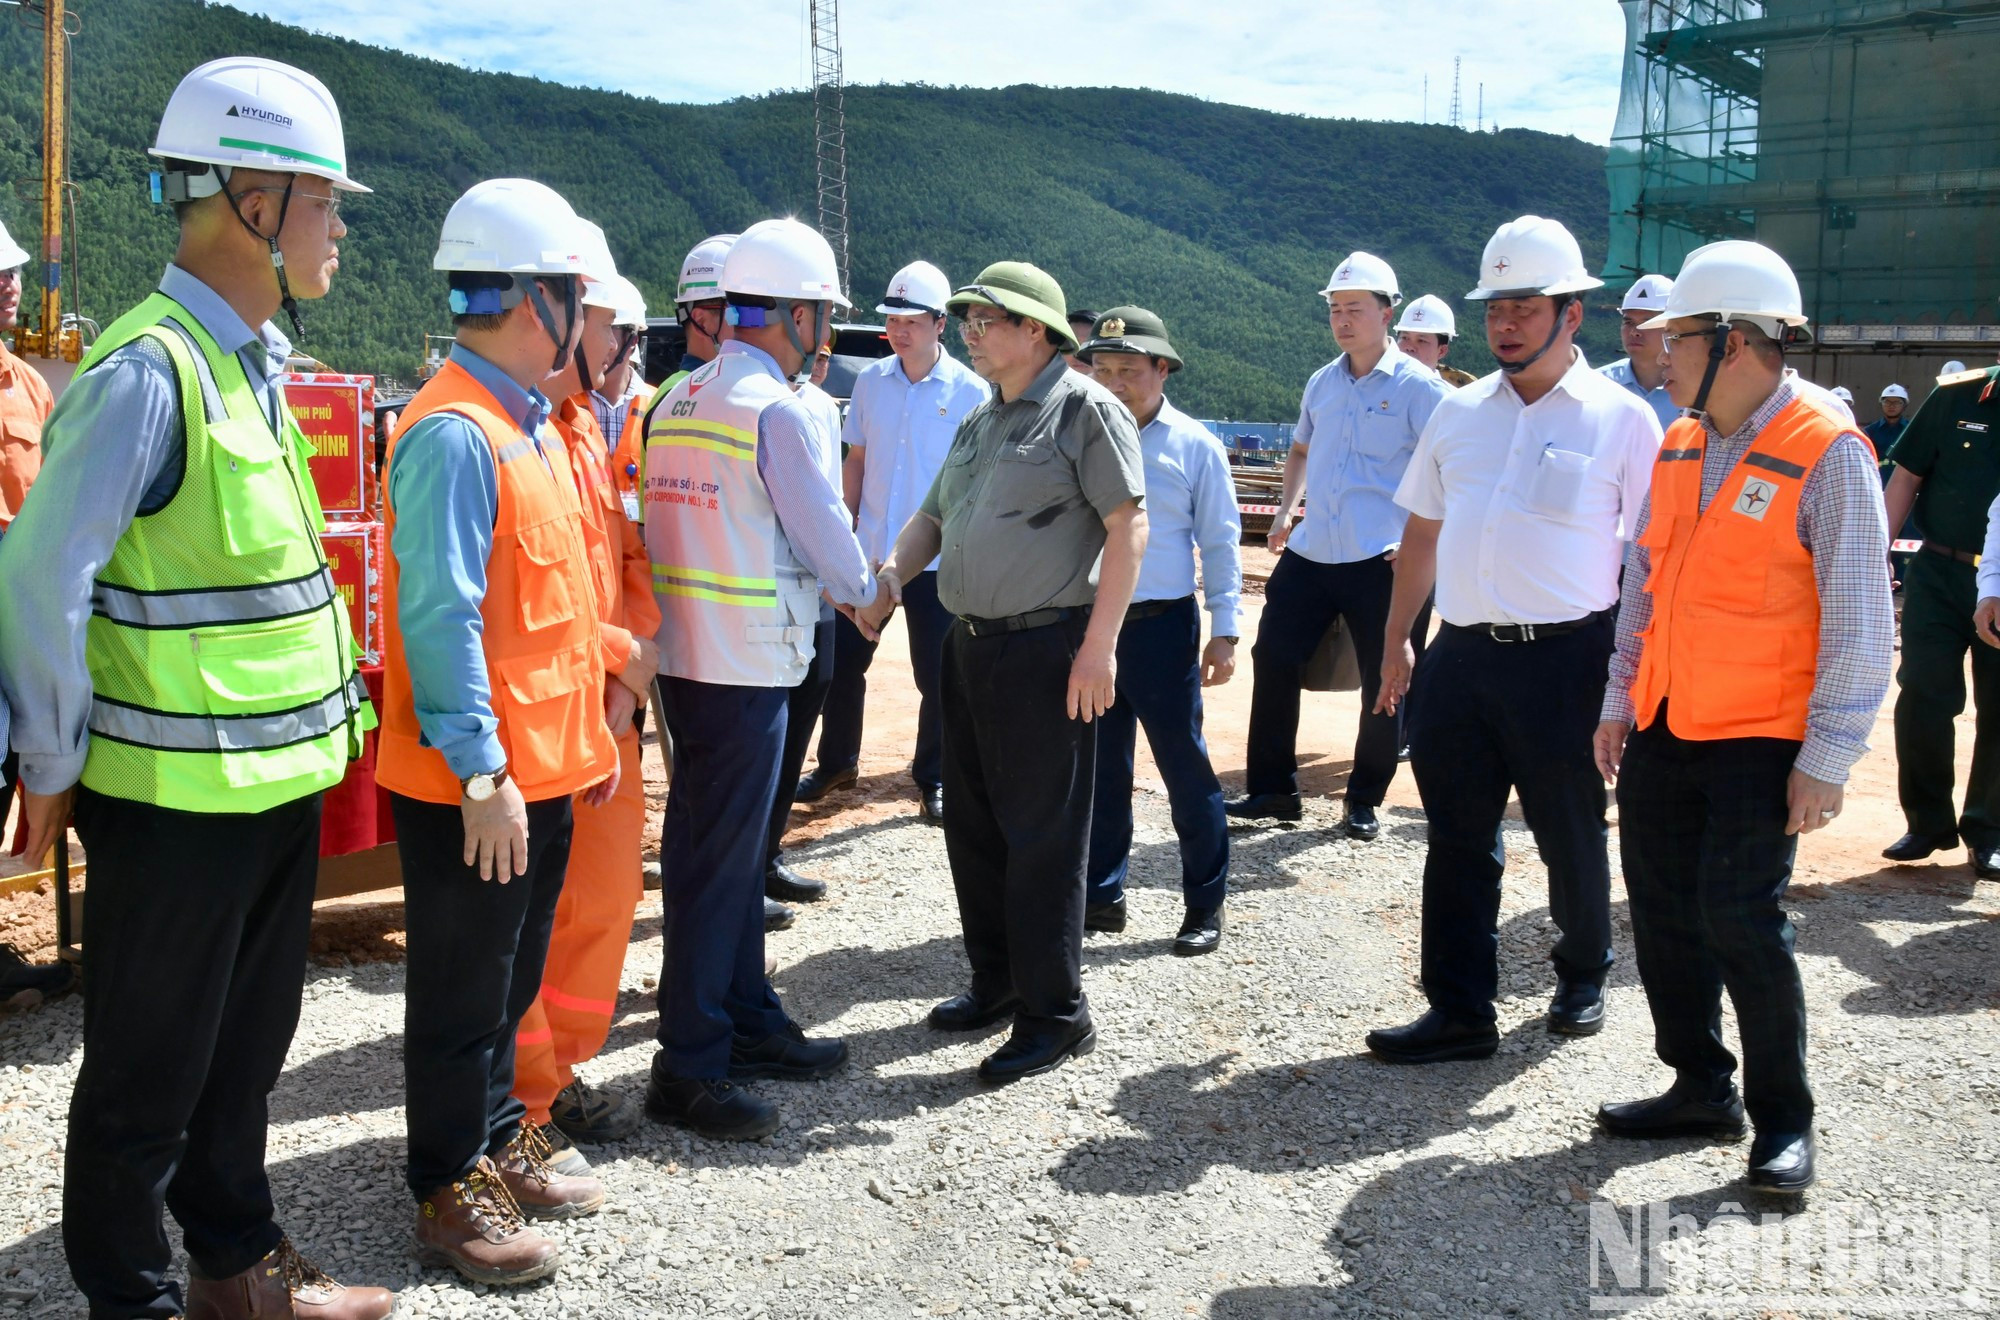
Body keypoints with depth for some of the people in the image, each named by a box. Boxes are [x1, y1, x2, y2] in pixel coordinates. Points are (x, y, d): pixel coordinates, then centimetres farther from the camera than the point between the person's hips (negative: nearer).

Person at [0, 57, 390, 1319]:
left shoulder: (255, 365, 10)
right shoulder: (147, 372, -18)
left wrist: (330, 710, 14)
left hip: (280, 778, 8)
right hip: (175, 791, -8)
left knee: (248, 1043, 21)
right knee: (151, 1069, 9)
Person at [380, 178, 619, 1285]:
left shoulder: (529, 424, 12)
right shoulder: (454, 434, -19)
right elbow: (440, 619, -23)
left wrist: (587, 738, 18)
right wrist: (482, 773, -24)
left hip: (542, 771, 9)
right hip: (473, 787, -9)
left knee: (511, 980, 21)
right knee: (461, 993, 6)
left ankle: (496, 1142, 37)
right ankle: (450, 1194, 21)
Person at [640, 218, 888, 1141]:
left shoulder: (674, 400, 10)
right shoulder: (775, 410, -15)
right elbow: (824, 532, -10)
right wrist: (864, 593, 11)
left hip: (683, 651, 9)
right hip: (746, 667, -9)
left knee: (731, 848, 17)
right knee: (716, 861, -2)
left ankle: (749, 1022, 30)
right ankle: (688, 1066, 7)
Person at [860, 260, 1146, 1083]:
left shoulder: (1085, 410, -8)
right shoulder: (977, 423, 17)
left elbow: (1127, 527, -13)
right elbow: (934, 516, 20)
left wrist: (1098, 646, -18)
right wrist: (891, 573, -1)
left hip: (1047, 651, -8)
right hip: (969, 644, 8)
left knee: (1041, 835, -3)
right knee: (971, 825, 15)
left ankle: (1055, 1015, 9)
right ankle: (997, 981, 31)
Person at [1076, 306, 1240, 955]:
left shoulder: (1195, 446, -1)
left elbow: (1220, 543, 2)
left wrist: (1225, 631, -3)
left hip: (1162, 626, -3)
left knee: (1185, 766, 1)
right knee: (1100, 767, 12)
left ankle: (1205, 903, 14)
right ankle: (1101, 894, 25)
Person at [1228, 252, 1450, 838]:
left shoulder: (1418, 386, -6)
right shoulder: (1322, 383, 13)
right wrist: (1286, 509, 15)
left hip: (1384, 562, -5)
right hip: (1311, 551, 5)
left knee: (1385, 684, 3)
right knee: (1274, 658, 2)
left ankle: (1364, 801, 19)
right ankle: (1272, 789, 14)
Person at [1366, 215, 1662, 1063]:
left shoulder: (1620, 419, -1)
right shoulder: (1459, 412, 12)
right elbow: (1422, 532, 18)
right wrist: (1395, 641, 15)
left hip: (1565, 658, -4)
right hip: (1461, 655, 4)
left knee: (1572, 838, 11)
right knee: (1457, 840, 6)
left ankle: (1582, 982, 34)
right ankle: (1460, 1012, 15)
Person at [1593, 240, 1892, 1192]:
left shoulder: (1827, 452, -11)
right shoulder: (1680, 445, 10)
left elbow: (1858, 623, -12)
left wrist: (1827, 758, -15)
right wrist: (1621, 700, 13)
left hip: (1759, 739, -7)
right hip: (1664, 730, 7)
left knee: (1739, 915, -10)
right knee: (1664, 913, 9)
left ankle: (1783, 1120, 8)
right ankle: (1701, 1088, 26)